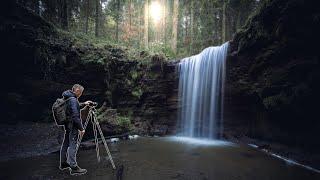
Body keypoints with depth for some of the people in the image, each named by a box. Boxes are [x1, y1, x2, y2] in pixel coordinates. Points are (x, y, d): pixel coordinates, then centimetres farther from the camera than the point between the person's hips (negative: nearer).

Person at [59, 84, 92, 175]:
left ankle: (63, 164, 32)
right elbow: (75, 116, -25)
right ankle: (74, 168, 2)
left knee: (65, 144, 18)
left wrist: (83, 104, 27)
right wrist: (81, 128, -20)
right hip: (73, 126, -10)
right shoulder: (73, 100, -21)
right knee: (72, 145, -5)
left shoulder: (67, 98, 9)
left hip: (67, 125, 10)